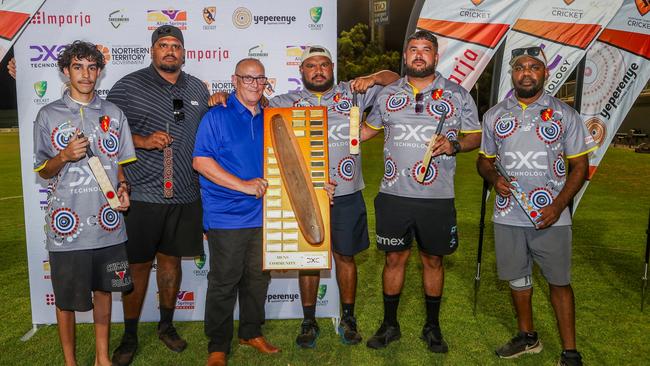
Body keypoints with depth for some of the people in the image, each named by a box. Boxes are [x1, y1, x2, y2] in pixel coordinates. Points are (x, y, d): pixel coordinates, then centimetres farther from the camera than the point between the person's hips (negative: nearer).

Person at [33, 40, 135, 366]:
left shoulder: (113, 114, 7)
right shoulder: (49, 115, 0)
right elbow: (43, 171, 4)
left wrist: (123, 187, -7)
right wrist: (65, 156, -16)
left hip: (107, 223, 2)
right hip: (67, 224, -2)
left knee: (103, 290, 15)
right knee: (67, 298, 9)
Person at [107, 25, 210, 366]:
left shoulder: (198, 89, 11)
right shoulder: (129, 85, -2)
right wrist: (143, 141, -15)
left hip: (185, 195, 4)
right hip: (142, 194, -3)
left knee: (171, 259, 15)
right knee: (138, 265, 6)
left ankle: (167, 325, 33)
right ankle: (129, 336, 23)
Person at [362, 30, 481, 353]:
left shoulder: (457, 94, 2)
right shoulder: (388, 94, 8)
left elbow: (475, 136, 6)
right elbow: (368, 129, 19)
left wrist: (454, 145, -14)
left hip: (437, 197, -1)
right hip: (394, 194, 1)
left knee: (433, 260, 12)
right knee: (394, 258, 9)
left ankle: (432, 326, 30)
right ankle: (390, 324, 27)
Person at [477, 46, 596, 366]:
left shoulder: (564, 114, -1)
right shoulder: (494, 115, 6)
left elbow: (580, 165, 0)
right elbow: (484, 160, 14)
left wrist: (558, 206, -13)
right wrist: (494, 178, -10)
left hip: (551, 217, -2)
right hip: (508, 216, 3)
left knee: (559, 281, 5)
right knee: (517, 278, 15)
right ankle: (527, 336, 35)